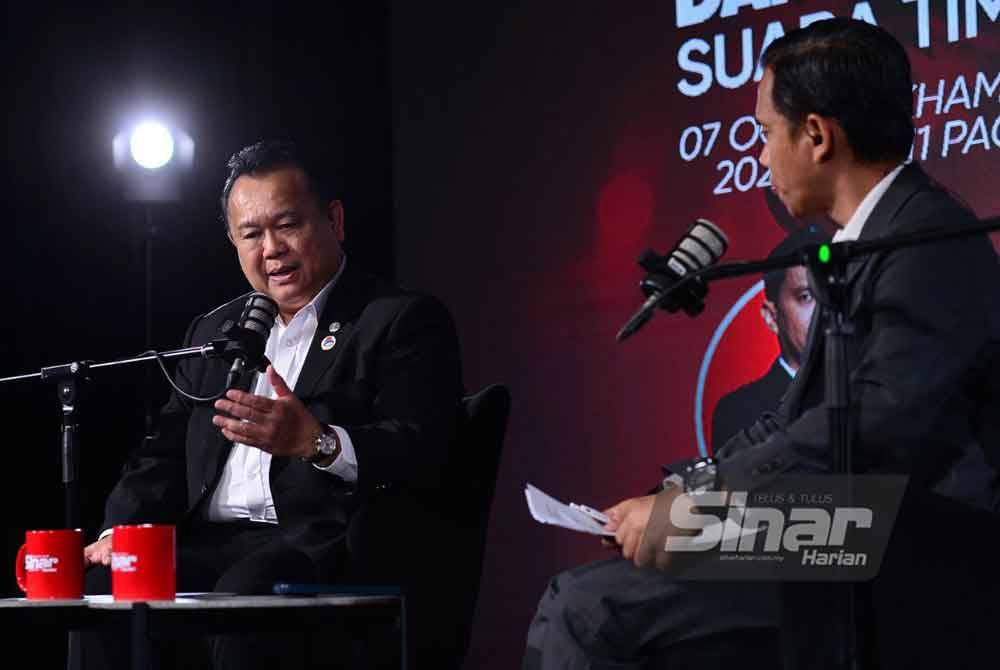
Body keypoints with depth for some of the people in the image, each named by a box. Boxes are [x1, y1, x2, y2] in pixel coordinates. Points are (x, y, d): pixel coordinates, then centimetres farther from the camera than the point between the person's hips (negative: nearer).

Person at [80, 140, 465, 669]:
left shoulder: (405, 321, 4)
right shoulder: (213, 330, 26)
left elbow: (420, 453, -10)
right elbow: (166, 452, 22)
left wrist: (315, 441, -28)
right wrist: (121, 528, 1)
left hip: (324, 542, -5)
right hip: (211, 543, 6)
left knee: (246, 590, -37)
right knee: (101, 585, -24)